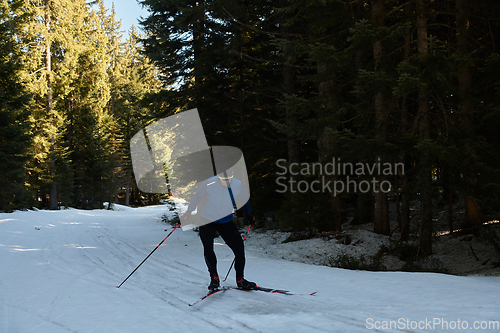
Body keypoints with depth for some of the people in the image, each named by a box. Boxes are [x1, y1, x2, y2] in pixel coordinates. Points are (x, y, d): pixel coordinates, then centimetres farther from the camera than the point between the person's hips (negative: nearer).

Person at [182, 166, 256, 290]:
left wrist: (248, 214, 10)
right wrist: (188, 212, 5)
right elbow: (197, 197, -1)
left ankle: (240, 280, 8)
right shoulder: (209, 183, -19)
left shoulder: (238, 185, -12)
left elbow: (245, 199, 10)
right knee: (208, 249, -13)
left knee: (239, 247, -7)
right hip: (207, 220, -2)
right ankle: (214, 277, 7)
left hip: (226, 222, 2)